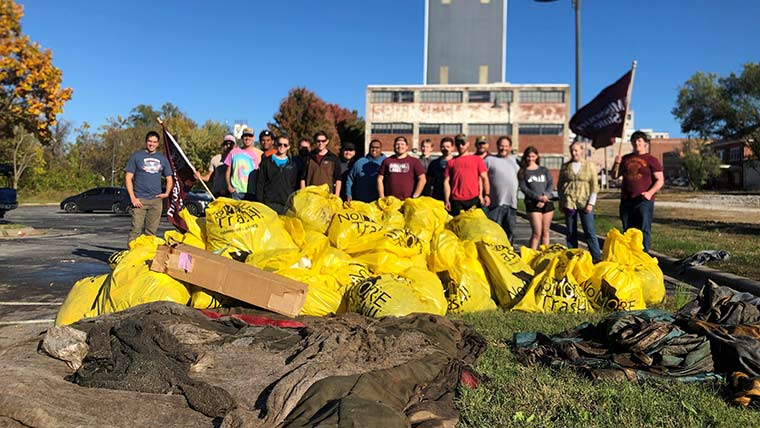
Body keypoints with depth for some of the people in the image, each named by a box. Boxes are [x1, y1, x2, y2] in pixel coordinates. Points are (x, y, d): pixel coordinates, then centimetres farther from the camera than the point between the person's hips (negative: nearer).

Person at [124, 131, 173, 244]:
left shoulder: (162, 159, 15)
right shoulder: (136, 156, 5)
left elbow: (169, 179, 22)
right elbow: (128, 177, 1)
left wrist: (167, 193, 4)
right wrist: (132, 197, -9)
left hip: (156, 200, 4)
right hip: (140, 199, -3)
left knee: (151, 231, 7)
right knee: (136, 230, -9)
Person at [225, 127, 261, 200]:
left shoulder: (258, 153, 7)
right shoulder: (234, 152, 11)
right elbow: (228, 171, 13)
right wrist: (229, 185, 2)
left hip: (251, 191, -1)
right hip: (235, 190, 1)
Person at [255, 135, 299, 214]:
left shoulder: (292, 164, 14)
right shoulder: (267, 161, 9)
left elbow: (295, 185, 13)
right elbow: (260, 182, 6)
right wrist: (260, 200, -2)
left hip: (286, 203, 1)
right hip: (269, 202, -1)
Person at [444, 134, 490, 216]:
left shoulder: (477, 159, 12)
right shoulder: (451, 162, 13)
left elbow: (484, 178, 7)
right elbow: (446, 182, 9)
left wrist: (487, 195, -6)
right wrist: (447, 200, 0)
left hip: (474, 199, 0)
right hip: (456, 201, 1)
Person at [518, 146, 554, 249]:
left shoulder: (544, 170, 16)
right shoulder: (522, 172, 7)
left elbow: (551, 184, 7)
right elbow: (523, 188, -4)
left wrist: (545, 196, -11)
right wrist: (538, 197, -16)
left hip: (547, 203, 3)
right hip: (532, 203, -3)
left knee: (545, 232, 5)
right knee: (537, 232, -12)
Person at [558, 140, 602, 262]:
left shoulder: (589, 166, 6)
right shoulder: (565, 167, 10)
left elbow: (594, 186, 3)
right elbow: (560, 185, 15)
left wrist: (591, 203, -6)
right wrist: (561, 202, 8)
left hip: (584, 202, -2)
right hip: (569, 202, 2)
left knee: (590, 231, -7)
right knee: (571, 233, 4)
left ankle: (597, 258, -5)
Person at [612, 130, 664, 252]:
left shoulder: (651, 160, 2)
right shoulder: (626, 159, 16)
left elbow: (660, 180, -3)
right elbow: (615, 176, 18)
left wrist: (650, 192, -19)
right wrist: (617, 164, -1)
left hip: (643, 201, -5)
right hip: (626, 201, 5)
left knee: (644, 231, -6)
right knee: (627, 231, 10)